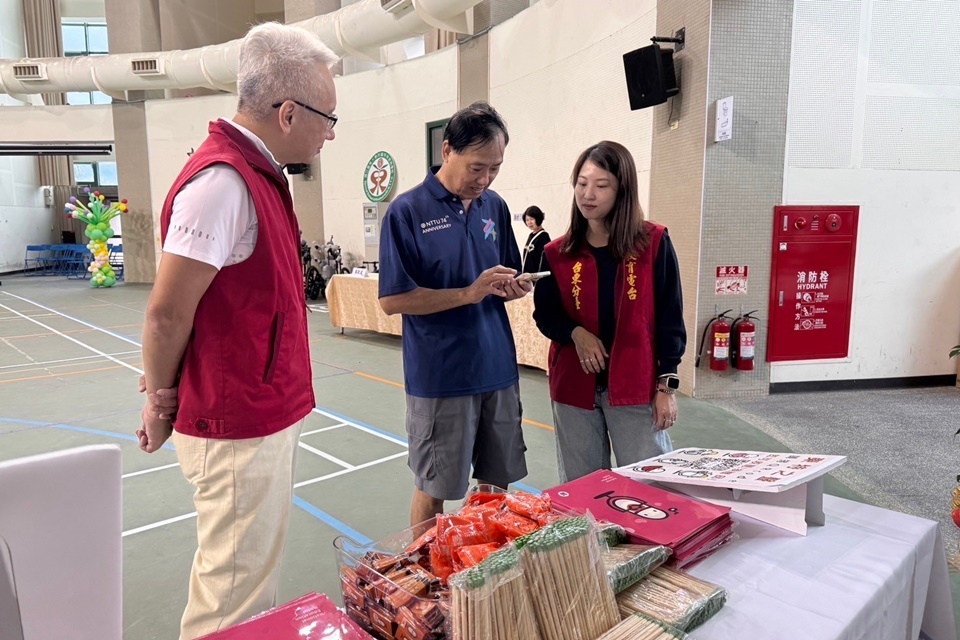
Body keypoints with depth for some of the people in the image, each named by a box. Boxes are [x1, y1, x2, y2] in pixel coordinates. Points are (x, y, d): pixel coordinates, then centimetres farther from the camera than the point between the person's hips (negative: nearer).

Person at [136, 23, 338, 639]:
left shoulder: (259, 174, 10)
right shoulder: (222, 180, -21)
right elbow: (167, 314, -20)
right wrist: (163, 404, -4)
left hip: (267, 417, 9)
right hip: (239, 431, -9)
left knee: (257, 579, 24)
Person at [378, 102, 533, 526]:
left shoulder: (496, 207, 8)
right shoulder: (407, 211, -8)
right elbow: (392, 300, -11)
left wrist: (513, 287, -6)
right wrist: (469, 293, -18)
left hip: (498, 370, 5)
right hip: (439, 378, -5)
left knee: (496, 483, 16)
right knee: (434, 491, 9)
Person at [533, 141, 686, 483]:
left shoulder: (654, 243, -3)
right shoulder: (557, 253, 4)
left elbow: (670, 317, -2)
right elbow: (545, 314, 8)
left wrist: (666, 384, -6)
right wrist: (575, 333, -13)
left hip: (636, 387, -2)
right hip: (574, 387, 3)